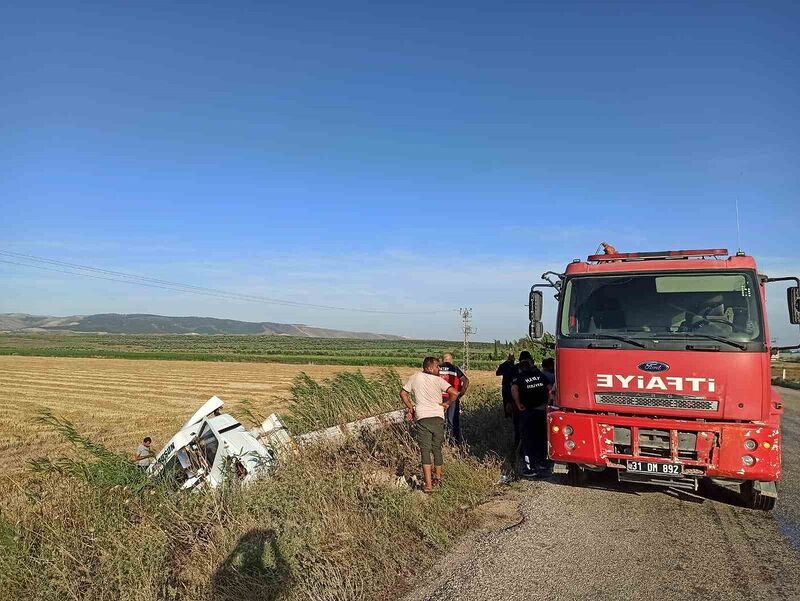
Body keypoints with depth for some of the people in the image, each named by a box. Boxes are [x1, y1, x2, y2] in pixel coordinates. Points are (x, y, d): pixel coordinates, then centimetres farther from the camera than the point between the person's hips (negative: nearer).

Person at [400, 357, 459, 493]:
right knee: (437, 448, 17)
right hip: (438, 417, 0)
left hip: (422, 418, 0)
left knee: (425, 450, -2)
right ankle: (438, 476, 34)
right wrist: (447, 403, 1)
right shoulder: (438, 380, -5)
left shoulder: (415, 378, 4)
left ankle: (428, 484, -10)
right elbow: (454, 393, -16)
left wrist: (410, 407, 18)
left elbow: (403, 393, 11)